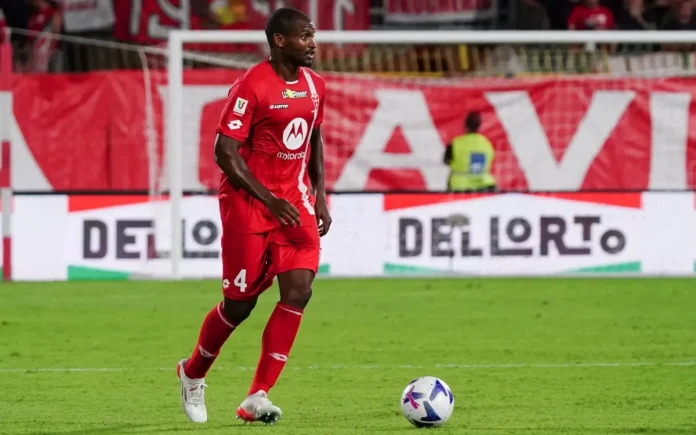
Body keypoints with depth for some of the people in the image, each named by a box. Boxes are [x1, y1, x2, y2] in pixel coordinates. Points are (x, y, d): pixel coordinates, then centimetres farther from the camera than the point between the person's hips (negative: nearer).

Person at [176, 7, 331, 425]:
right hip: (249, 202, -6)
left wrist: (320, 197, 11)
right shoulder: (252, 86, -16)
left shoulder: (314, 85, 7)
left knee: (299, 291, -11)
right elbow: (225, 152, -17)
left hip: (295, 201, 6)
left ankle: (257, 398, -8)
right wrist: (270, 200, -20)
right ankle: (193, 373, 30)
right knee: (240, 301, 2)